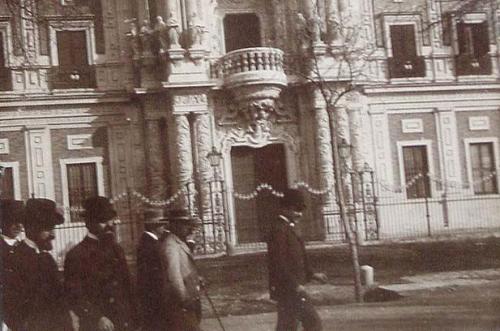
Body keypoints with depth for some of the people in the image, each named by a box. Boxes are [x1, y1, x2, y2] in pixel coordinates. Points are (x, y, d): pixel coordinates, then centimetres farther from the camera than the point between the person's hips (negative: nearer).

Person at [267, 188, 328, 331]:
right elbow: (279, 263, -22)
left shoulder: (289, 228, 18)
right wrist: (295, 285, -24)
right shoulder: (279, 230, -15)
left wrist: (311, 275, 18)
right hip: (288, 288, -10)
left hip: (290, 288, 10)